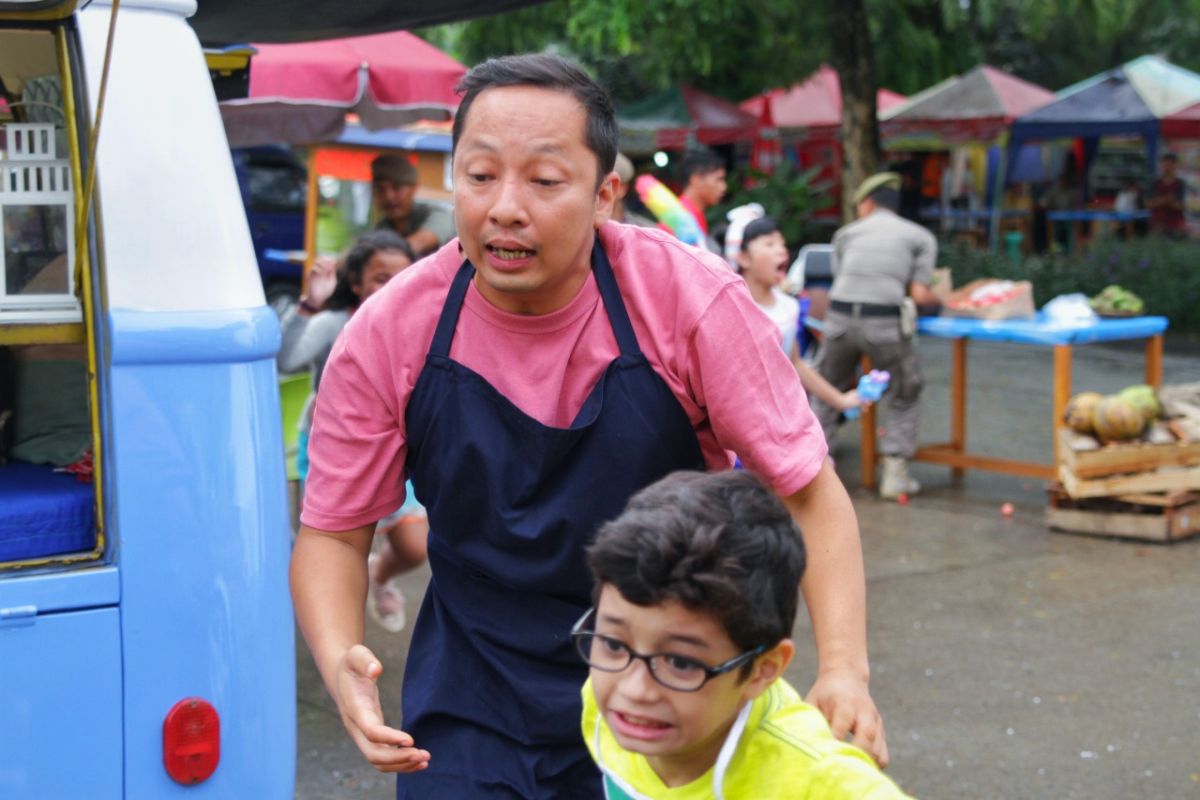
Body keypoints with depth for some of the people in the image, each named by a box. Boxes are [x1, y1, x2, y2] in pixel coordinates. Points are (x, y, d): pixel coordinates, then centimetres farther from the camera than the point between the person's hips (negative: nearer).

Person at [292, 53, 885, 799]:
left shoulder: (693, 302, -19)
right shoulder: (386, 336, -14)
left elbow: (808, 490, -12)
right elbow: (333, 532, -4)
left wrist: (844, 671, -26)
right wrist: (342, 666, -23)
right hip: (472, 708, 1)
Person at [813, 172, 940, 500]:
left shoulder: (846, 233, 19)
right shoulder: (921, 236, 13)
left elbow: (840, 278, 17)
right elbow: (919, 294, 5)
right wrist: (938, 298, 27)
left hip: (841, 317, 2)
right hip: (885, 324, -2)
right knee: (905, 397, 17)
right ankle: (895, 473, 11)